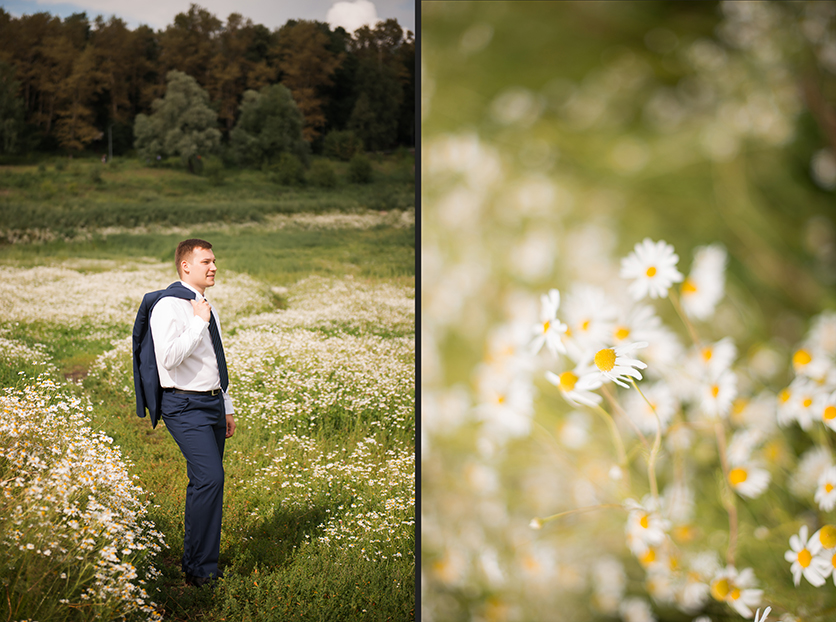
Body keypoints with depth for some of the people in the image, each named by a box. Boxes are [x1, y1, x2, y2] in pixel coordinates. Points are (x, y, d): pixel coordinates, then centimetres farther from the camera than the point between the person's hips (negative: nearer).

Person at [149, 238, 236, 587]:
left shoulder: (207, 309, 16)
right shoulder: (169, 307, -11)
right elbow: (169, 358, -24)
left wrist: (227, 408, 23)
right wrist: (198, 322, -17)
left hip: (213, 402, 9)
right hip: (186, 406, -9)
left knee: (205, 484, 10)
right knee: (210, 479, -19)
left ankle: (195, 560, 19)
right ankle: (201, 569, -11)